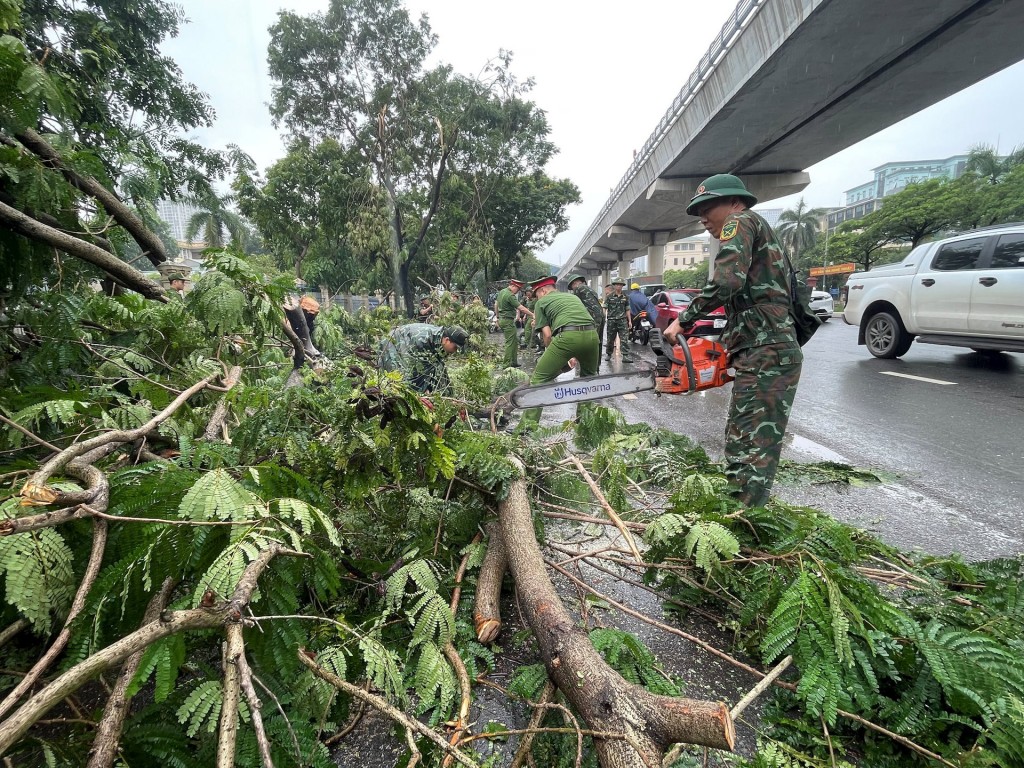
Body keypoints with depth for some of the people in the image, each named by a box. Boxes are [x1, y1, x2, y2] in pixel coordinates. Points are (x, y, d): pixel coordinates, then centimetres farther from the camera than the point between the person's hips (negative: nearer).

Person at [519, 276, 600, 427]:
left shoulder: (542, 301, 18)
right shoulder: (573, 296, 34)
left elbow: (547, 334, 10)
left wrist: (551, 356, 24)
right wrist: (575, 355, 34)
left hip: (568, 336, -5)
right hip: (592, 334, 5)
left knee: (539, 379, 4)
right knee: (589, 378, 29)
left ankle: (528, 425, 1)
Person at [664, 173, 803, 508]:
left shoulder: (740, 221, 0)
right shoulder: (759, 236, 29)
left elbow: (726, 281, -20)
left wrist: (683, 320, -11)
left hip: (765, 356, -10)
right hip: (769, 354, 10)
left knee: (754, 453, -9)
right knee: (738, 445, 13)